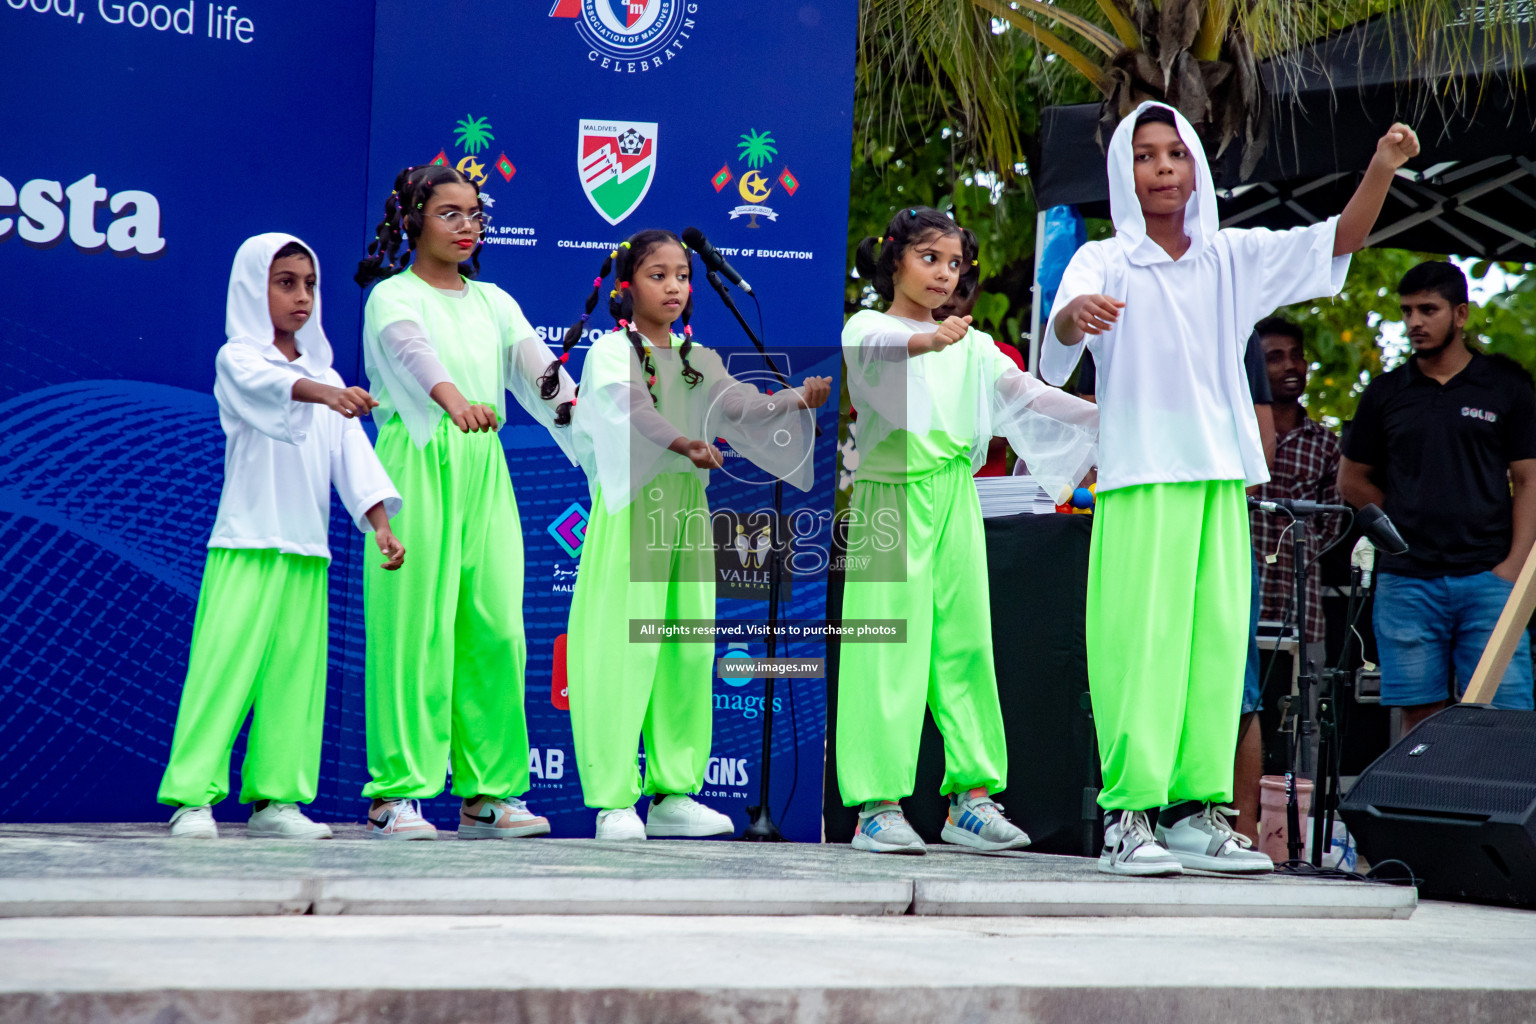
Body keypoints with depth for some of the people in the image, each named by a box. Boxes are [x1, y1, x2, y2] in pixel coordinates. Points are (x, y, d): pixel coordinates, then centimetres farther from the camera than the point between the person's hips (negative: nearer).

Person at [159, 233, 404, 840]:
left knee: (296, 673, 2)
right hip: (246, 544, -5)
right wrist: (326, 393, -43)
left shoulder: (326, 376, 18)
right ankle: (192, 798, -9)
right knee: (225, 665, -11)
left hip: (308, 550, 5)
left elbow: (353, 453, 8)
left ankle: (275, 798, 7)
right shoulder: (237, 358, 1)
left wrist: (380, 521, -7)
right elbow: (267, 384, -23)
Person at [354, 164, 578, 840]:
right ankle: (395, 795, -5)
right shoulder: (393, 296, 1)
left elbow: (535, 364, 2)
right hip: (418, 462, -5)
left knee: (496, 625, 1)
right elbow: (412, 350, -22)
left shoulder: (493, 302, 19)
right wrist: (452, 397, -43)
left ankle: (488, 793, 8)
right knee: (416, 625, -8)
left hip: (484, 466, 5)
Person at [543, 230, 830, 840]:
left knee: (689, 649, 5)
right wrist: (683, 442, -39)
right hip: (631, 507, -6)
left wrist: (801, 399, -18)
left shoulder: (699, 359, 17)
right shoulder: (612, 350, -2)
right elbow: (631, 409, -21)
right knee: (623, 647, -9)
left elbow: (740, 405, 0)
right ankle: (614, 798, -7)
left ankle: (672, 792, 13)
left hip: (688, 508, 6)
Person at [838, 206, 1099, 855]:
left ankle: (972, 796, 6)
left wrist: (1104, 420, -1)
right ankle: (878, 804, -9)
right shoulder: (868, 327, 2)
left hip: (953, 498, 5)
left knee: (965, 642, 3)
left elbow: (1026, 393, 11)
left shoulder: (971, 345, 18)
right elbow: (876, 350, -22)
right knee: (889, 648, -9)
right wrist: (927, 341, -43)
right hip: (890, 497, -5)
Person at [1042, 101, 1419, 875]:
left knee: (1217, 642, 1)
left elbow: (1340, 239, 9)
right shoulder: (1104, 262, 3)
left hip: (1222, 477, 4)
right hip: (1138, 479, -4)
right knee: (1140, 642, -11)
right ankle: (1128, 816, -10)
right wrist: (1077, 314, -42)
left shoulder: (1234, 258, 15)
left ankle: (1198, 811, 6)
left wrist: (1382, 167, -8)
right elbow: (1061, 331, -17)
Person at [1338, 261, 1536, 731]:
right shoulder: (1385, 393, 12)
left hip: (1487, 578, -1)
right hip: (1406, 581, 2)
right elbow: (1352, 481, 17)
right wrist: (1408, 523, 6)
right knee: (1420, 718, 2)